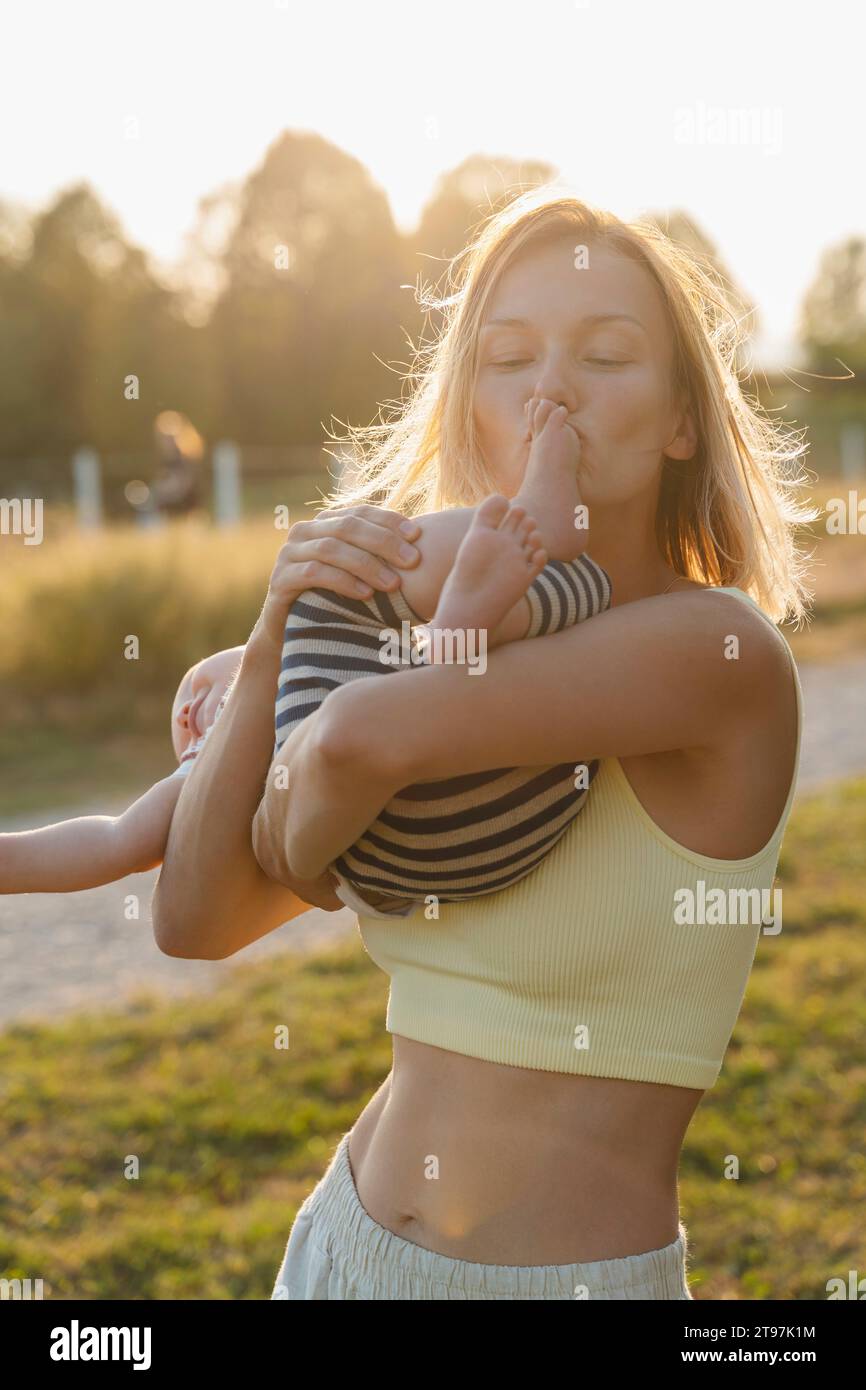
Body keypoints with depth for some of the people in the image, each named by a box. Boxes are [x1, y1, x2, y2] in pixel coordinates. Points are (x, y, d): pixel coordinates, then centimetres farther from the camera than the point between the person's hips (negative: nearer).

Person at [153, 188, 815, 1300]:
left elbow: (365, 736, -31)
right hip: (345, 1238, 6)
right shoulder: (445, 640, 2)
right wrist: (273, 642, -12)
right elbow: (192, 922, -2)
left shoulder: (724, 648, -17)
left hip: (579, 1270, -6)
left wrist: (306, 847, -10)